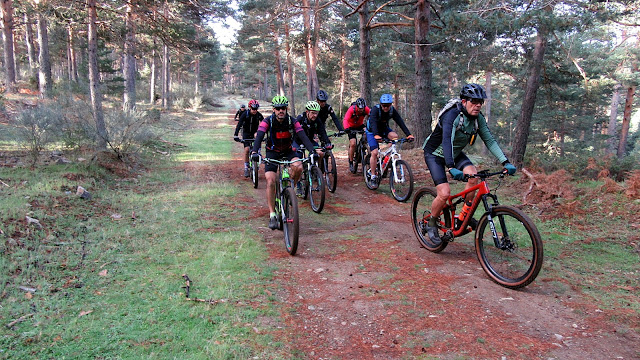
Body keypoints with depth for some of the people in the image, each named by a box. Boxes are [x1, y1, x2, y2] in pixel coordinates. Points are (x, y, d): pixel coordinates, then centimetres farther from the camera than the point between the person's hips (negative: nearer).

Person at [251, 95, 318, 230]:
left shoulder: (292, 121, -16)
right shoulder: (267, 122, -19)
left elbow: (303, 137, -25)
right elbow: (259, 137, -31)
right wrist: (254, 152, -50)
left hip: (288, 151, 1)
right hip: (272, 152, -1)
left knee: (298, 167, -31)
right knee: (270, 182, -16)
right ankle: (272, 215, -8)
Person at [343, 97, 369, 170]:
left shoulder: (366, 109, -23)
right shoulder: (351, 109, -31)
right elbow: (345, 120, -42)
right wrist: (346, 128, -60)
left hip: (360, 125, 3)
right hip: (351, 127, -3)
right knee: (353, 144, -15)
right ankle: (351, 162, 0)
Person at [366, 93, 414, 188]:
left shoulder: (392, 110, -17)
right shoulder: (375, 109, -29)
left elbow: (400, 122, -24)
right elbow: (373, 123, -44)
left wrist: (409, 134, -37)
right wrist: (376, 135, -62)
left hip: (384, 129, 4)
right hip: (372, 131, -4)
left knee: (394, 136, -26)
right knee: (374, 153, -16)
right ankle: (373, 176, -6)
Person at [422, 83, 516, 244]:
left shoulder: (478, 118, -8)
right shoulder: (452, 115, -30)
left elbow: (489, 140, -9)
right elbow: (447, 141, -43)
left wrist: (506, 162, -21)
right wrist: (451, 168, -56)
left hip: (456, 153, 6)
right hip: (435, 154, -6)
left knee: (473, 175, -22)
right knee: (445, 193, -19)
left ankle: (464, 216, -4)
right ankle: (431, 224, 7)